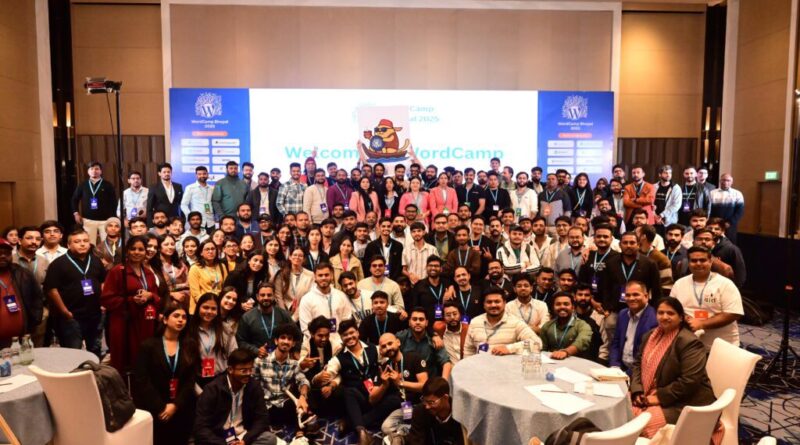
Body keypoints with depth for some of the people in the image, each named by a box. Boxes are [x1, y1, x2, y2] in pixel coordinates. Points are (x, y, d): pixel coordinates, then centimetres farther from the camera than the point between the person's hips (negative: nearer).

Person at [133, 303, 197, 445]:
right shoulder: (148, 345, -2)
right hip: (154, 411, -2)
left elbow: (190, 381, 1)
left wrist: (175, 405, -13)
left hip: (181, 411, 3)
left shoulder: (189, 347, 7)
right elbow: (142, 380, -10)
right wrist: (161, 407, -15)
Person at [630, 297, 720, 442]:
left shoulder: (689, 342, -17)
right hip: (649, 396, 8)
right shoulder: (650, 335, 10)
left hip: (684, 403, -8)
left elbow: (689, 381, -24)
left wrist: (660, 397, -20)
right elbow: (638, 364, 12)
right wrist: (637, 391, -5)